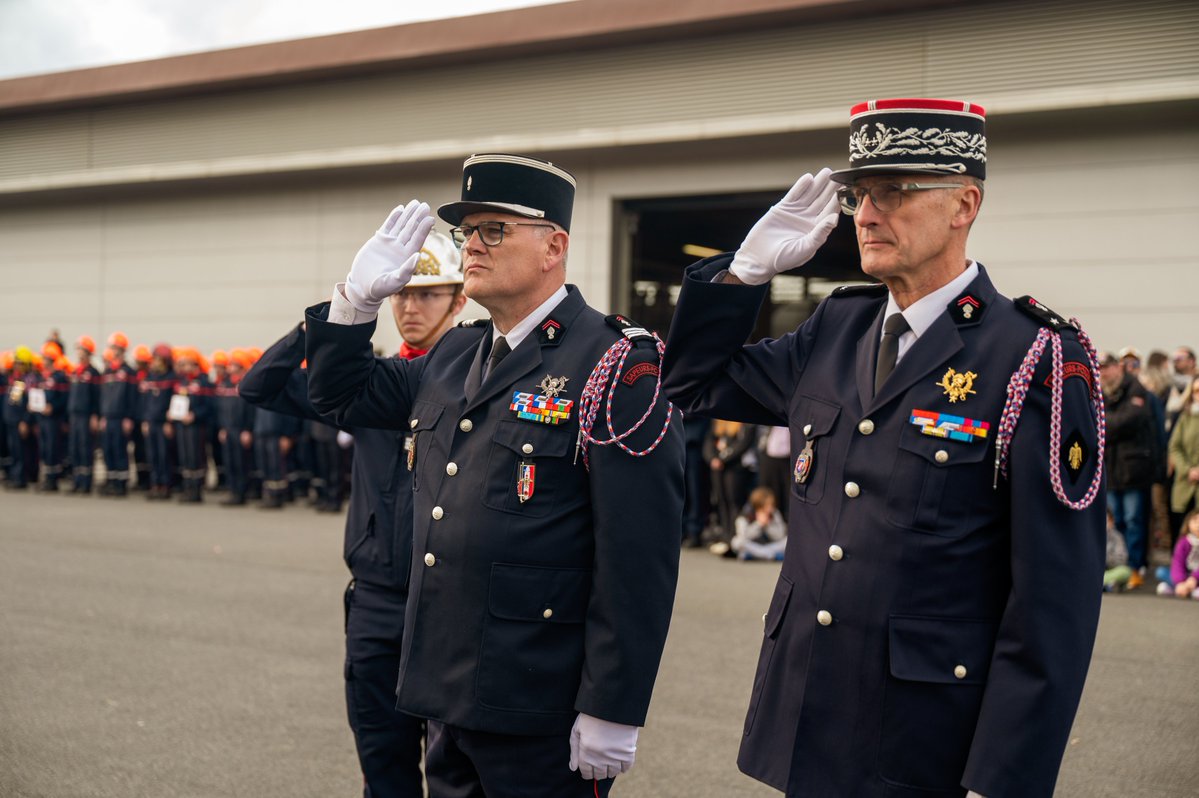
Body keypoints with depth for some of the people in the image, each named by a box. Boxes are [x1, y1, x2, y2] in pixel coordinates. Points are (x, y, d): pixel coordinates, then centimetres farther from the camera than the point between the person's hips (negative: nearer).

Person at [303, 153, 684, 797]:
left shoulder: (616, 365, -13)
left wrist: (612, 712, -19)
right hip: (447, 696, 7)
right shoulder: (452, 358, 11)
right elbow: (341, 395, 25)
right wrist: (358, 297, 8)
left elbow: (639, 556, -17)